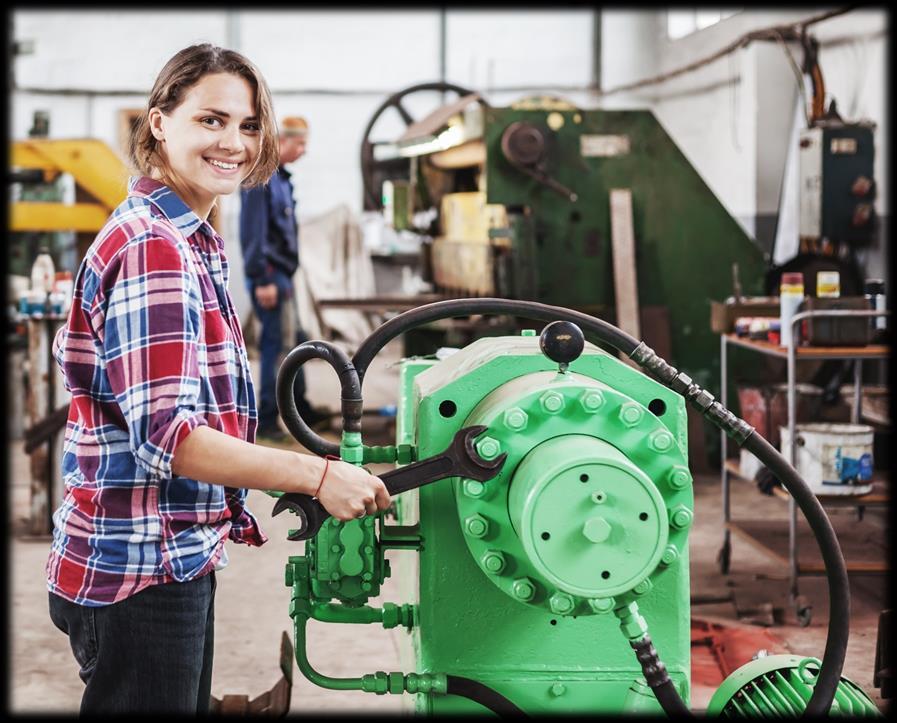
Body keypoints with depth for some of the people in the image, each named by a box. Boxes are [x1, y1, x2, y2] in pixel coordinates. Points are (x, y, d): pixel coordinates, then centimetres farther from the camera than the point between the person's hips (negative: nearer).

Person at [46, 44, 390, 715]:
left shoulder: (192, 242, 13)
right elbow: (165, 433, -25)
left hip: (179, 556, 10)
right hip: (139, 571, -10)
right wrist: (317, 474, -24)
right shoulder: (151, 247, -19)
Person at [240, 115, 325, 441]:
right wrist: (262, 280, -22)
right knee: (275, 344, -6)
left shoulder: (281, 178, 16)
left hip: (282, 273, 10)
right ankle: (267, 419, 1)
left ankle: (300, 409, 26)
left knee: (293, 341, 16)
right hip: (269, 274, -10)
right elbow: (253, 232, -20)